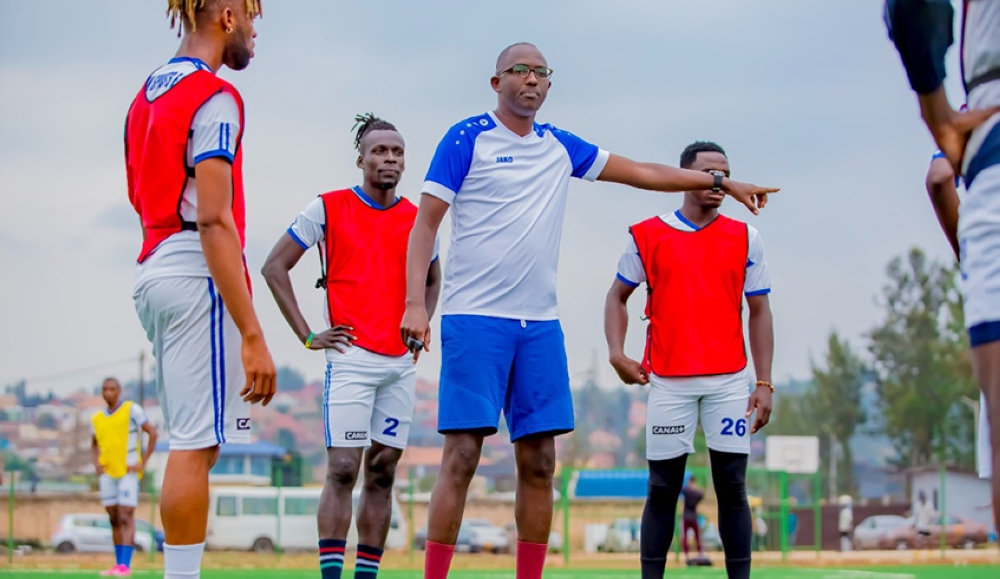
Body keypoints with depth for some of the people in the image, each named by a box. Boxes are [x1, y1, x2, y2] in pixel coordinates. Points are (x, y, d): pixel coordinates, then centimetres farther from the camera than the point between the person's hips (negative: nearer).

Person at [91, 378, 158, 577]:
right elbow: (94, 444, 27)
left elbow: (152, 433, -4)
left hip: (128, 472, -5)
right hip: (107, 473, 5)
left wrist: (143, 462, -9)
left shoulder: (131, 409, -3)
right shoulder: (97, 419, 13)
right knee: (114, 519, 6)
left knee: (126, 517, -12)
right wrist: (96, 463, 7)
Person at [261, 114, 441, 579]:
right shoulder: (329, 208, -2)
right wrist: (307, 336, -3)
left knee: (382, 473, 6)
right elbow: (275, 267, 1)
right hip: (351, 357, -4)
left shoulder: (418, 219, 10)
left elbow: (431, 279, 29)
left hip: (401, 364, 4)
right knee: (342, 471, -10)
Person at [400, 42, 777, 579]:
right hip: (474, 319, -5)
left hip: (540, 324, 6)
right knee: (461, 458, -12)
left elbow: (642, 172, 23)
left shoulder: (560, 147, 15)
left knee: (539, 464, 3)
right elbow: (426, 222, -4)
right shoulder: (467, 138, -1)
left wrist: (723, 183, 22)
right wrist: (415, 302, -14)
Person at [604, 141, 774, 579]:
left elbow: (760, 312, 8)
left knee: (732, 488, -1)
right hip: (668, 380, -1)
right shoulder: (648, 236, 5)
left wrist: (764, 383, 0)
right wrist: (617, 353, -5)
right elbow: (617, 298, 12)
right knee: (662, 489, 2)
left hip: (729, 380, 1)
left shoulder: (745, 239, 7)